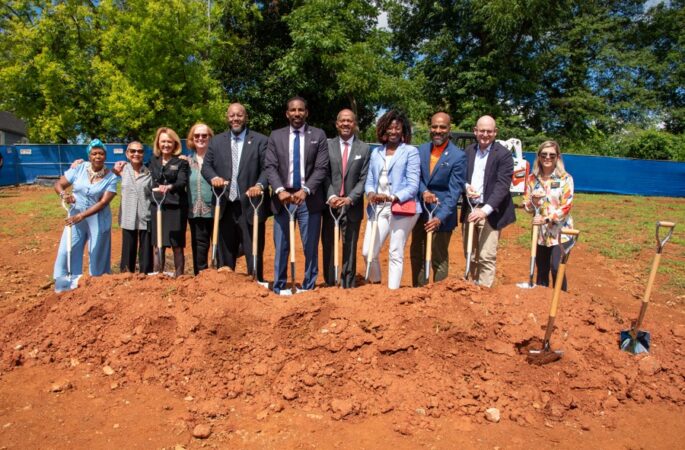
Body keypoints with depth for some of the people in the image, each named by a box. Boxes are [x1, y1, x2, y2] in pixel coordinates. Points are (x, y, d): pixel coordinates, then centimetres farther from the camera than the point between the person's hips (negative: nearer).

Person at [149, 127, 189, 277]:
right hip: (157, 207, 4)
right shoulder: (154, 161, 13)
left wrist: (169, 187, -32)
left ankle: (179, 278, 10)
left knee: (177, 247, 1)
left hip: (176, 208, -3)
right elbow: (151, 183, 19)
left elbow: (182, 182, -16)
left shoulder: (181, 161, -1)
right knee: (158, 246, 6)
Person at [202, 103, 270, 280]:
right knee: (225, 253, 13)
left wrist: (260, 185, -25)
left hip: (250, 205, -3)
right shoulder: (216, 141, 12)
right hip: (225, 206, 4)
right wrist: (214, 177, -11)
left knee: (253, 252, 2)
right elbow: (206, 166, 11)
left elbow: (267, 168, -6)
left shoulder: (260, 140, 1)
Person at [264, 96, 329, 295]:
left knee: (311, 247, 3)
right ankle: (279, 287, 17)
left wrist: (305, 191, -16)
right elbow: (270, 167, 1)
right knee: (281, 247, 6)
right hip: (282, 197, 1)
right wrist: (280, 190, -16)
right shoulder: (276, 136, 9)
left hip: (309, 198, -1)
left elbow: (321, 168, -3)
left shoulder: (318, 135, 5)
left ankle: (309, 287, 15)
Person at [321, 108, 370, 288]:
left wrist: (349, 199, -12)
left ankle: (348, 285, 14)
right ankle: (329, 284, 16)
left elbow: (364, 178, 0)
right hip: (331, 204, 1)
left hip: (352, 205, -1)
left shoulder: (364, 148, 5)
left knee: (350, 248, 5)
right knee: (328, 246, 5)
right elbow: (324, 175, 2)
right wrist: (331, 196, -13)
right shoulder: (327, 145, 6)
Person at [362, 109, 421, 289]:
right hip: (378, 208, 4)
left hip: (402, 208, -4)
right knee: (368, 252, 0)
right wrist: (370, 193, -10)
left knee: (396, 254, 1)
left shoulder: (411, 151, 0)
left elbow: (413, 185, -7)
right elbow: (369, 180, 12)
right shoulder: (376, 152, 15)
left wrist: (392, 198, -21)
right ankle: (375, 286, 23)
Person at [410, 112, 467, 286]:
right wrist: (424, 191, -18)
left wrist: (440, 217, -25)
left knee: (439, 258, 4)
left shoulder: (458, 156, -11)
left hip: (441, 215, -5)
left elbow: (454, 191, -15)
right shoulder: (421, 150, 5)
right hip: (420, 212, 5)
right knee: (417, 255, 15)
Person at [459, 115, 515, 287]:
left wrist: (485, 210, -26)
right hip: (469, 210, 5)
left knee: (487, 257, -7)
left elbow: (502, 185, -15)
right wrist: (465, 186, -12)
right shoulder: (468, 151, 9)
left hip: (490, 212, -5)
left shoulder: (503, 154, -7)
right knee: (470, 255, 12)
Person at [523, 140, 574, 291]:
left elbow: (566, 206, -12)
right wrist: (533, 201, -15)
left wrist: (547, 219, -22)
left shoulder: (565, 178, -6)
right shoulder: (532, 179, 4)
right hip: (540, 232, 4)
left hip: (560, 231, -3)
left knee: (556, 268, -13)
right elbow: (527, 207, 6)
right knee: (541, 271, 11)